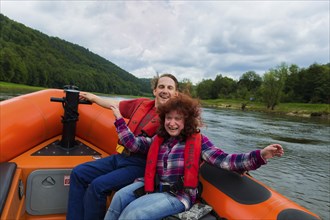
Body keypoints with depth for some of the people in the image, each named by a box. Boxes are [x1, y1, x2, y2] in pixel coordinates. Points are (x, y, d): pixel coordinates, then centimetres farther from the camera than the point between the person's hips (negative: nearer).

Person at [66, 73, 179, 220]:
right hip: (120, 157, 7)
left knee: (97, 186, -23)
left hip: (140, 165, -7)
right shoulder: (141, 104, 9)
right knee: (78, 173, 4)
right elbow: (115, 104, 24)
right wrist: (93, 97, 35)